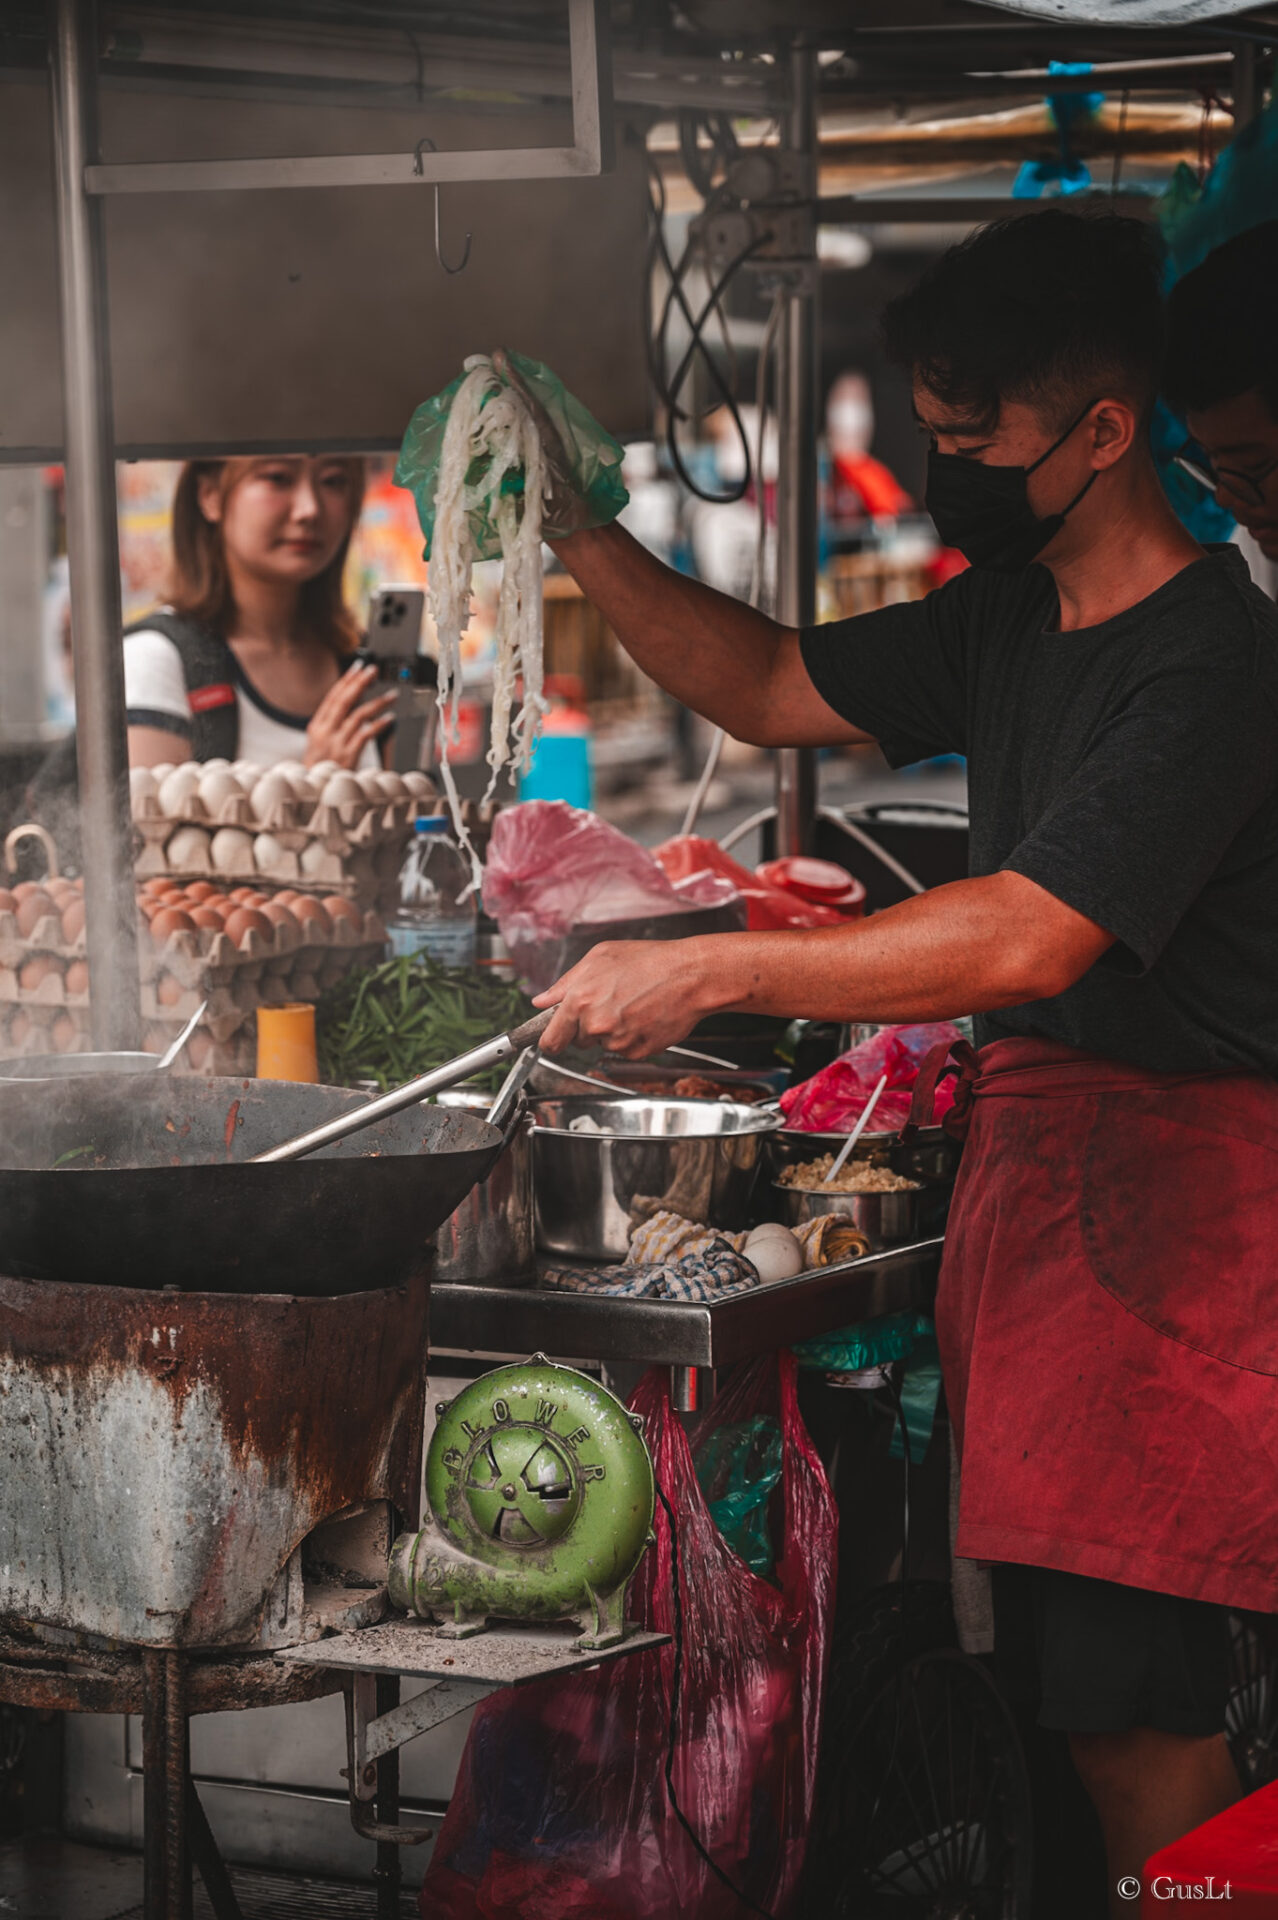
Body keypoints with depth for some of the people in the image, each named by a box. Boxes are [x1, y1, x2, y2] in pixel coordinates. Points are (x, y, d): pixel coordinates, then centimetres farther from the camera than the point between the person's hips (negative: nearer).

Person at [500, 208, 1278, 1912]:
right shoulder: (1010, 619, 13)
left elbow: (1035, 939, -26)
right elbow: (772, 689, 23)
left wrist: (709, 973, -25)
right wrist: (576, 539, 10)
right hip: (1033, 1136, 9)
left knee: (1121, 1684, -12)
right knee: (1058, 1659, 7)